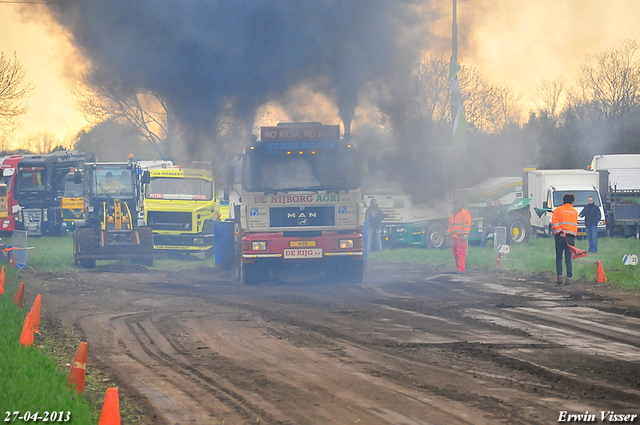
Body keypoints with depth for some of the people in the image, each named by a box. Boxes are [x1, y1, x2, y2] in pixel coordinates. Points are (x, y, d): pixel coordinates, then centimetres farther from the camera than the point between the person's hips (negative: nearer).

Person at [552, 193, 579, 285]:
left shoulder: (558, 210, 3)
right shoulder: (575, 212, 14)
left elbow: (555, 222, -11)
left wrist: (560, 232, -16)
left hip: (560, 236, -2)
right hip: (571, 237, 2)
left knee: (559, 258, 8)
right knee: (568, 259, 6)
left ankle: (559, 276, -3)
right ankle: (569, 278, -4)